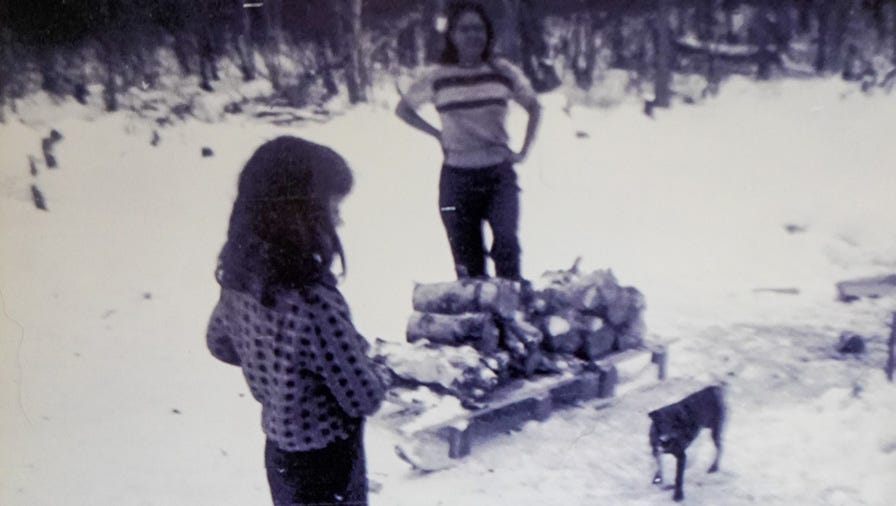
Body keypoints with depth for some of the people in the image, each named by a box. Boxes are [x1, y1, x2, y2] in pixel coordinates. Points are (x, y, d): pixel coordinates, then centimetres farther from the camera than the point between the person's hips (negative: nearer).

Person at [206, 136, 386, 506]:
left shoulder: (242, 276, -11)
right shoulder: (314, 304, -35)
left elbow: (220, 344, 9)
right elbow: (365, 398, -24)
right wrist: (370, 369, -4)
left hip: (279, 451, 7)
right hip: (326, 461, -7)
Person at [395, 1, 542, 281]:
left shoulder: (503, 72, 1)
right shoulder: (438, 77, -1)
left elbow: (534, 107, 16)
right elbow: (403, 109, 13)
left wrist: (523, 151, 7)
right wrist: (438, 134, 2)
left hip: (499, 173, 0)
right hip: (457, 176, 0)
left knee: (506, 243, -21)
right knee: (468, 262, 5)